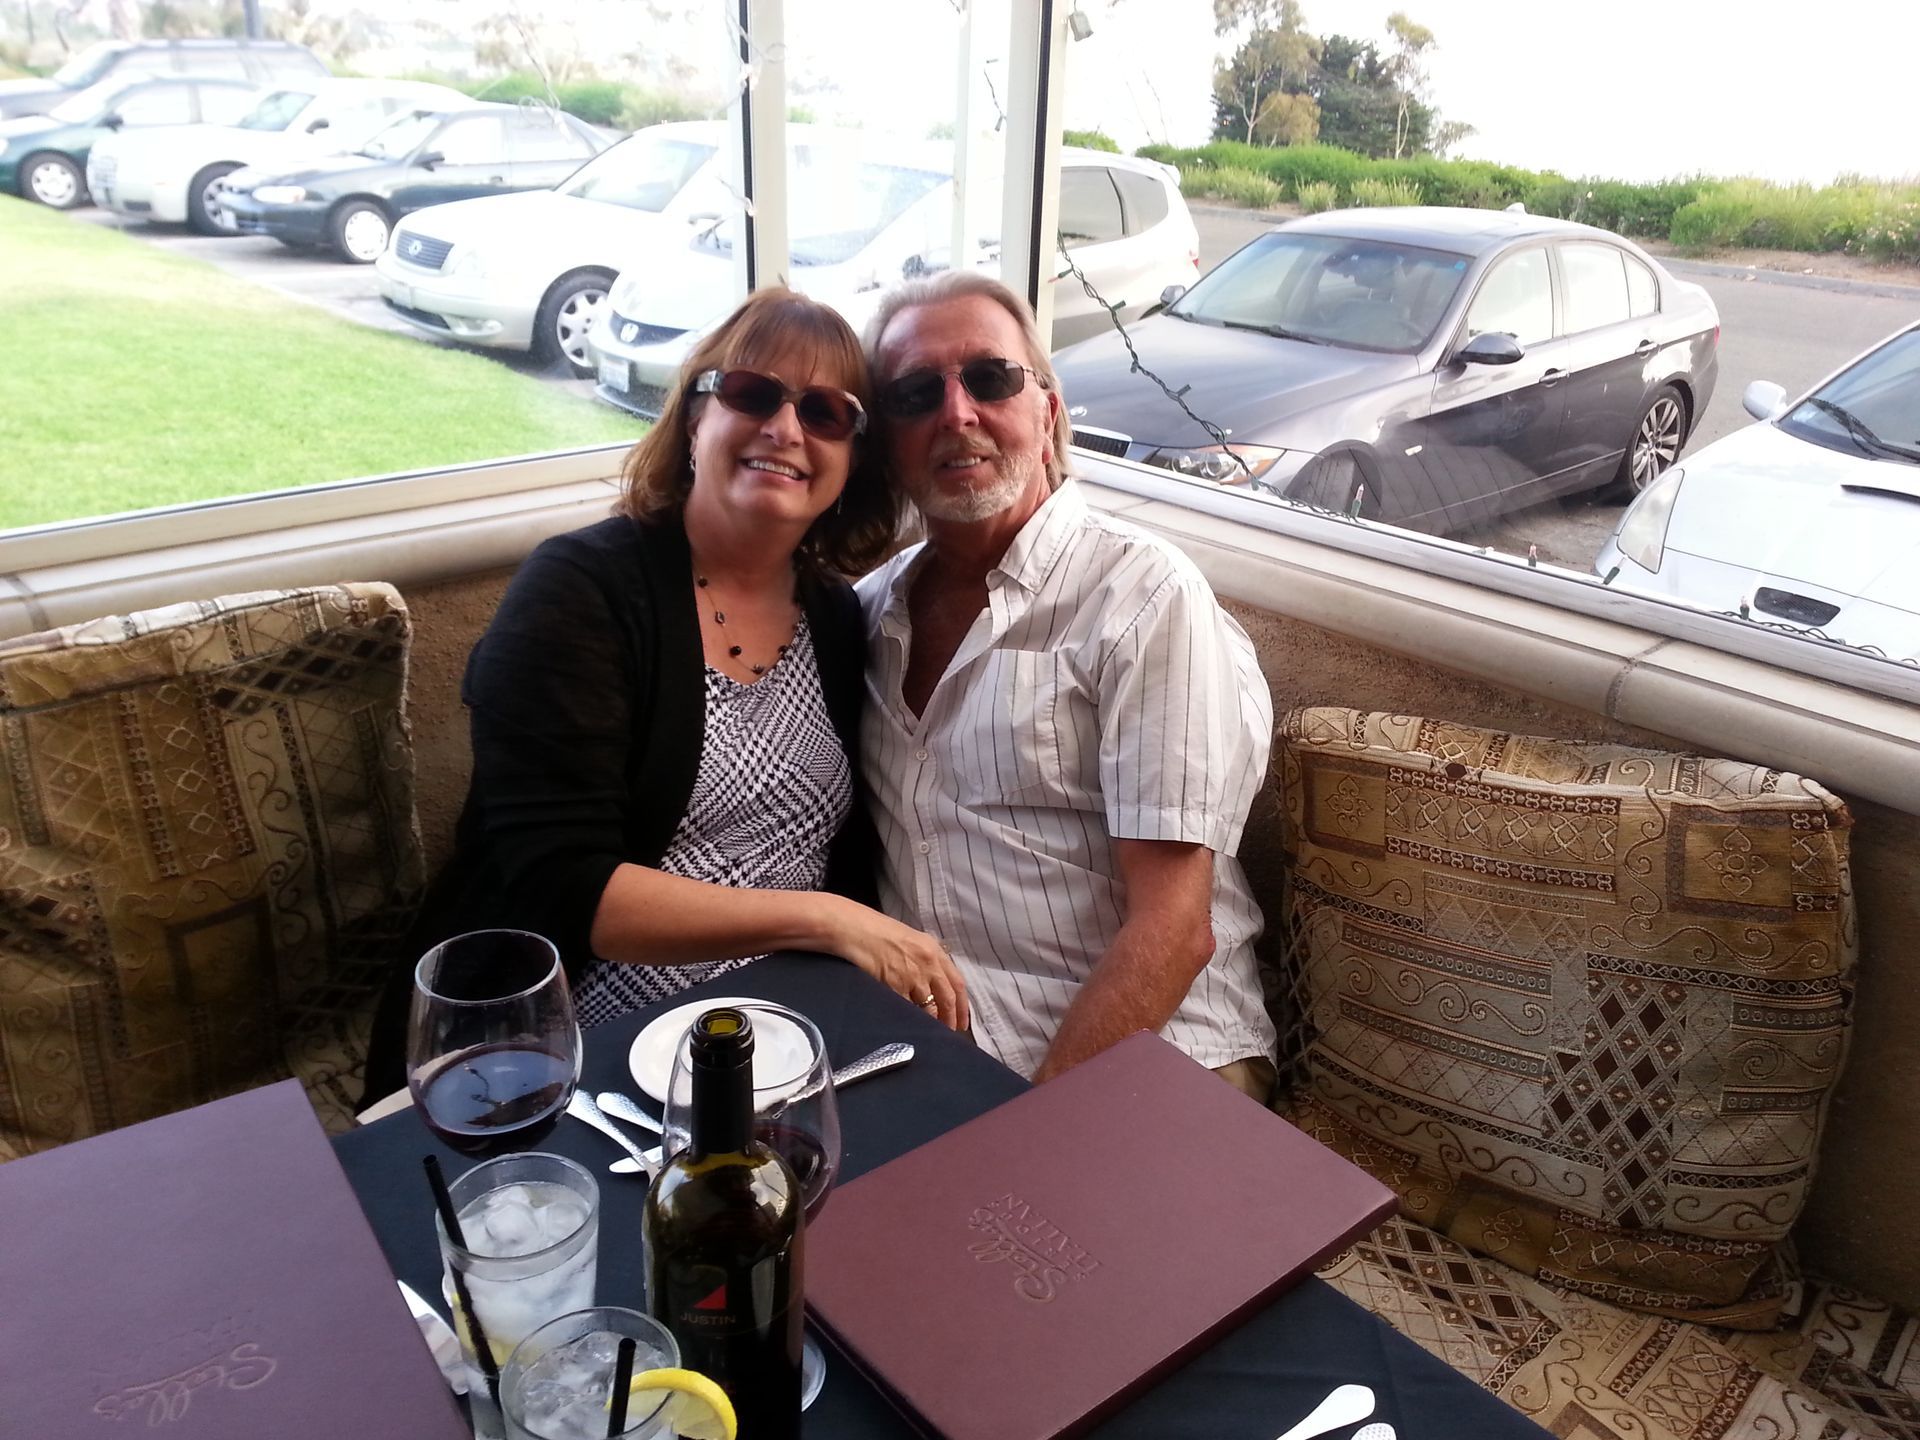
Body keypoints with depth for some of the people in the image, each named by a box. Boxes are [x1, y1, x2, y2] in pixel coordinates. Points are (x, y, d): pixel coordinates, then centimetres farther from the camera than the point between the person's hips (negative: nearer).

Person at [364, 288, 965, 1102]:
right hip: (560, 1058, -5)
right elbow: (559, 889, -19)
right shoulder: (581, 589, -10)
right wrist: (822, 919, -23)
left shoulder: (837, 620, 7)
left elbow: (850, 856, 8)